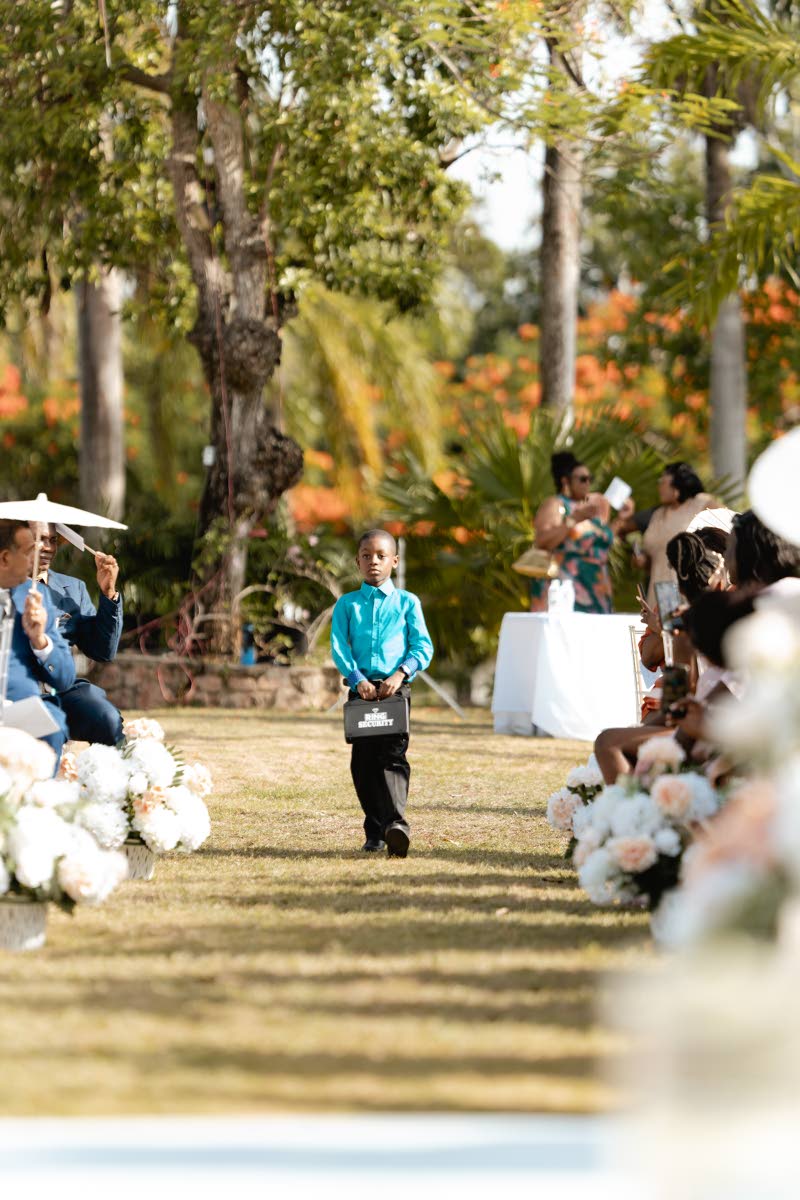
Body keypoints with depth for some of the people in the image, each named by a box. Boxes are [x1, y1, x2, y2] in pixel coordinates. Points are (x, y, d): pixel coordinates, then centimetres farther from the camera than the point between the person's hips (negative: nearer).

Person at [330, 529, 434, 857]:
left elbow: (423, 646, 1)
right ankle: (375, 831, 12)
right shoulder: (347, 604, 11)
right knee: (363, 762, 3)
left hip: (396, 687, -2)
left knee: (393, 756, -15)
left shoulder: (407, 603, 8)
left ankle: (396, 823, -28)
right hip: (361, 690, 2)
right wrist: (358, 679, -15)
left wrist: (400, 674, -15)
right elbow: (339, 647, 1)